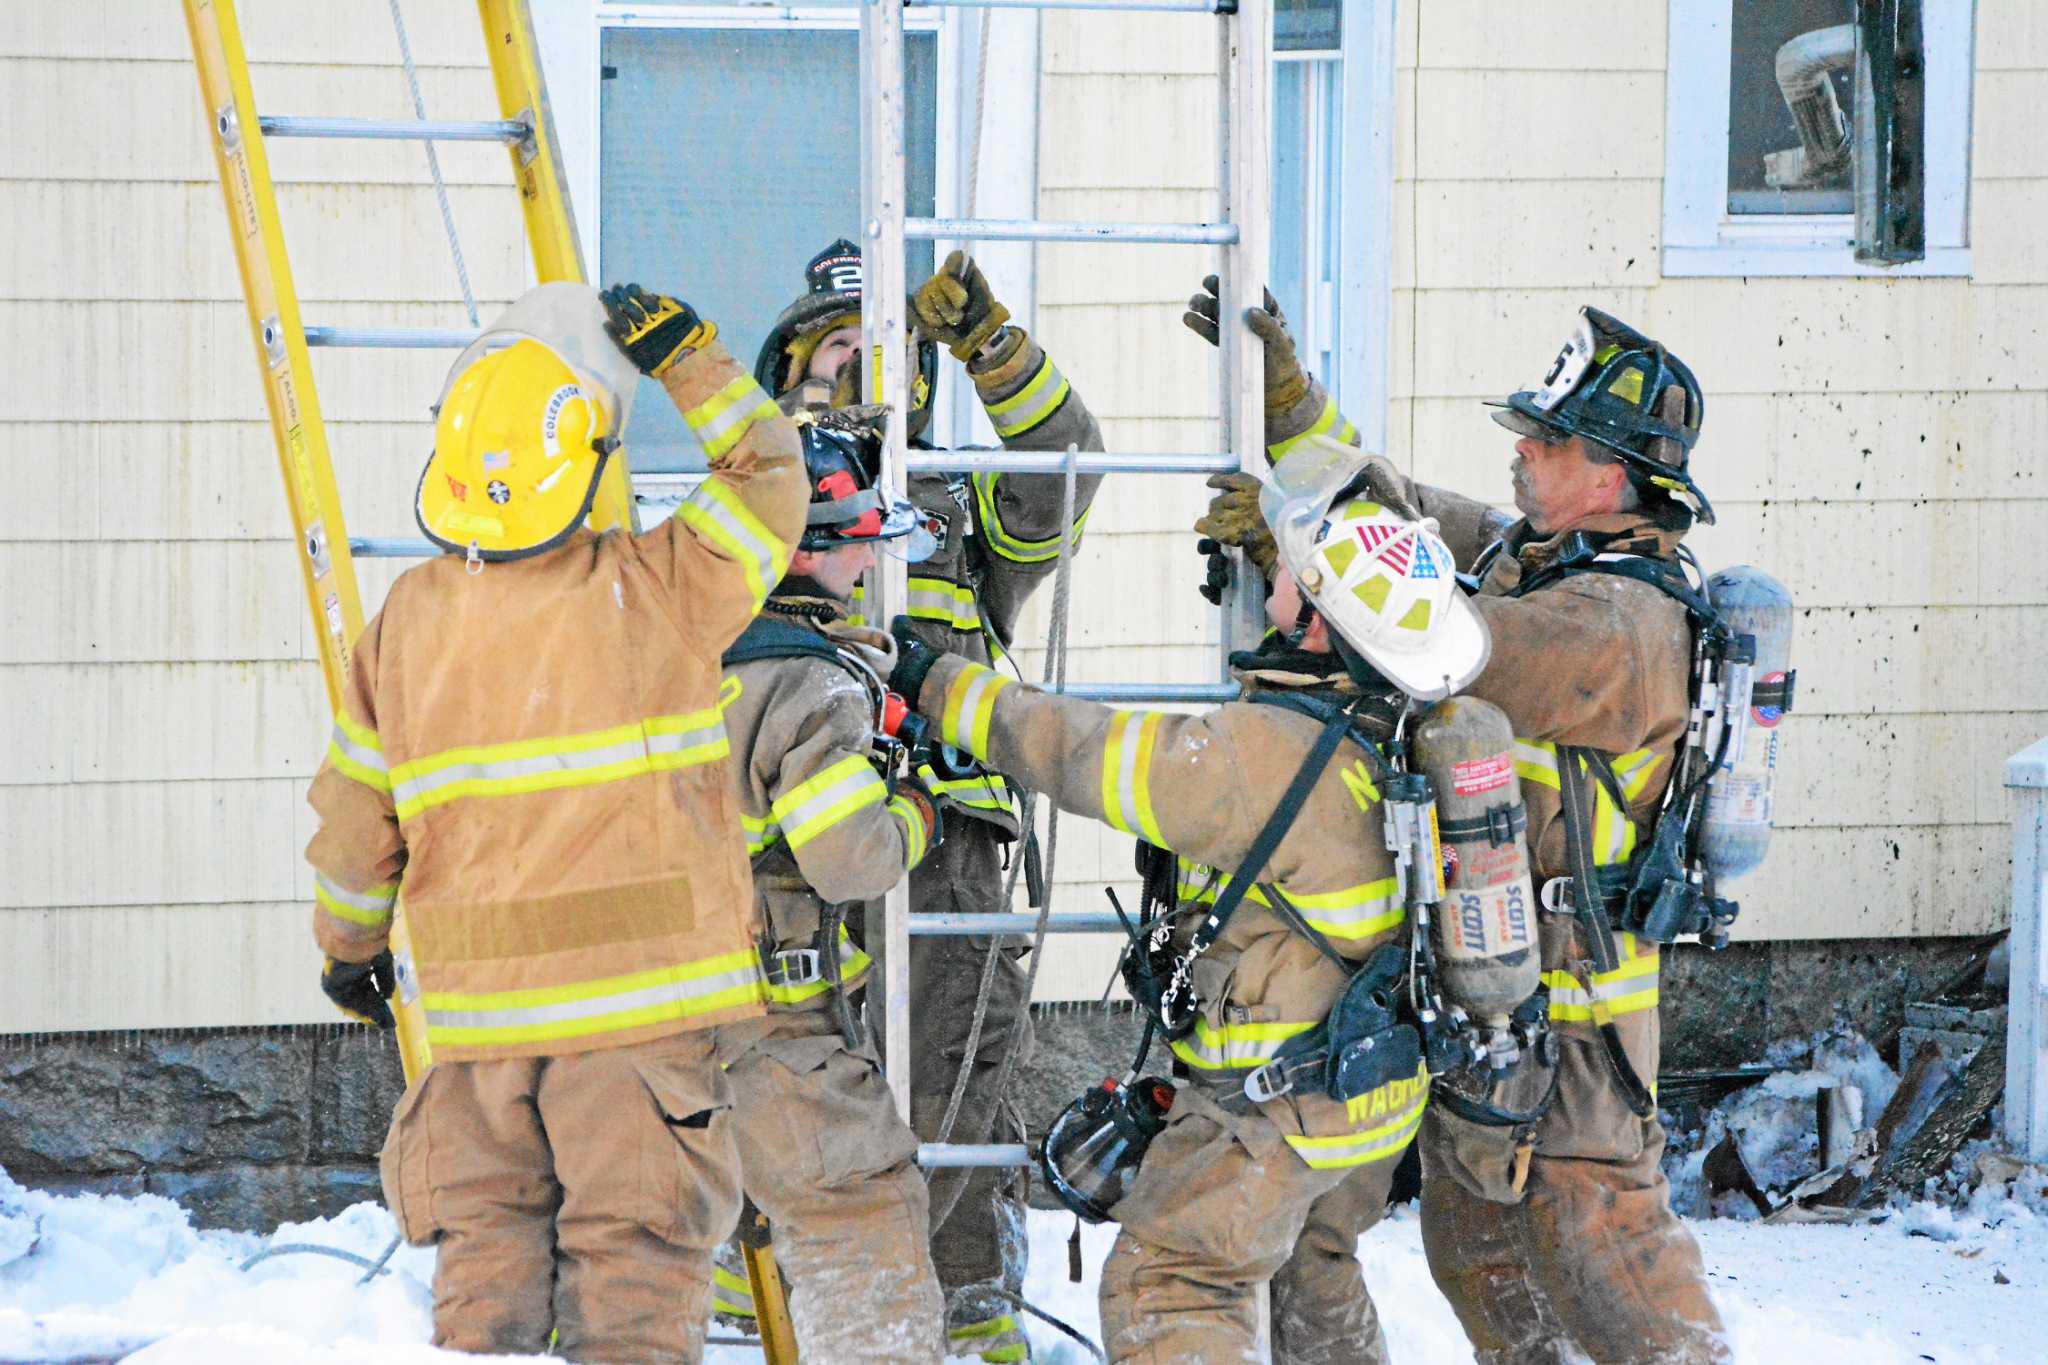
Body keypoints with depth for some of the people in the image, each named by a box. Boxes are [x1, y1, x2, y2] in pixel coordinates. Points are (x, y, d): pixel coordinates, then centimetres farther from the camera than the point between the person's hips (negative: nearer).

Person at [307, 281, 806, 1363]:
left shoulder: (402, 623, -2)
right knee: (633, 1272, 1)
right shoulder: (653, 594, -13)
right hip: (639, 1001, -3)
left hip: (473, 1011, 3)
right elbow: (766, 477, 2)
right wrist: (688, 357, 7)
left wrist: (348, 948, 23)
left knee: (486, 1266, 11)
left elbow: (356, 817, 7)